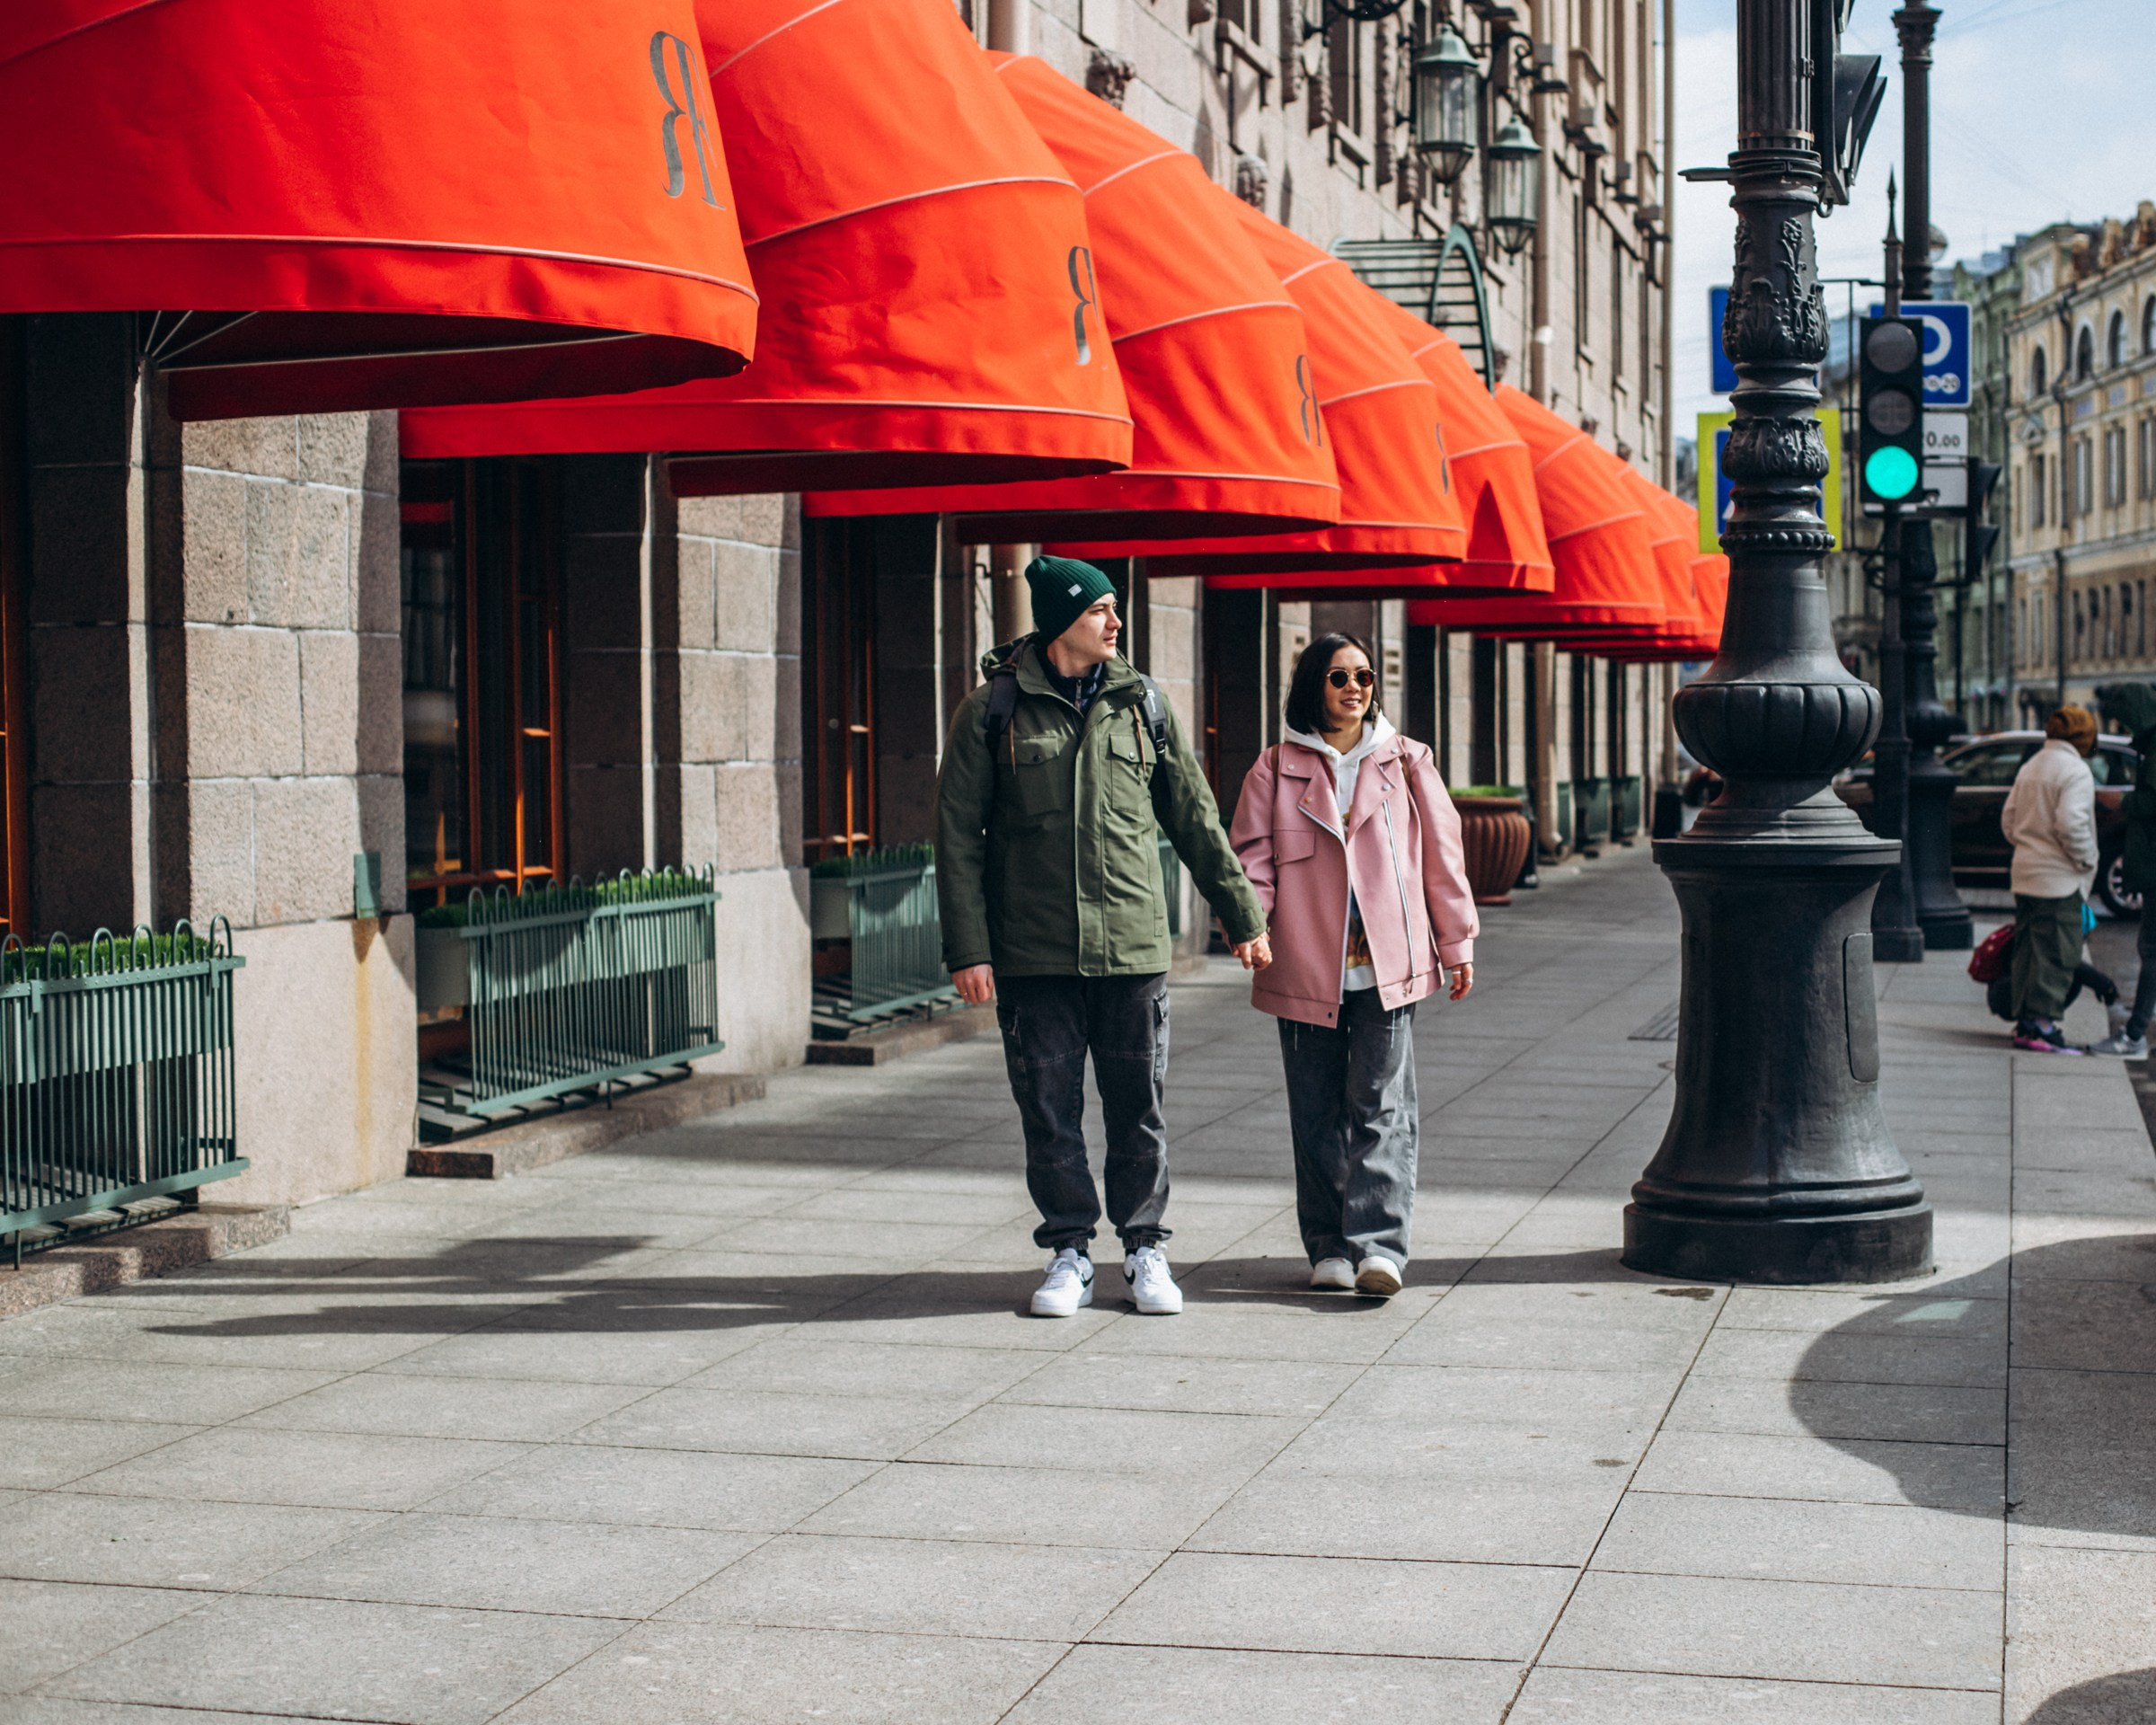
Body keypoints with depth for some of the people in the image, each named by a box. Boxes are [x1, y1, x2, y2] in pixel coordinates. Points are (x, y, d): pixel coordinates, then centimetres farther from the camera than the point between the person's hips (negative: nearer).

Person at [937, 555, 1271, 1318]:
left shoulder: (1140, 703, 8)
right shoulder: (993, 710, 0)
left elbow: (1194, 819, 14)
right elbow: (958, 834, 0)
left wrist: (1243, 918, 13)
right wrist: (968, 947, -7)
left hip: (1132, 947, 2)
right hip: (1033, 953, -1)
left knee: (1138, 1106, 5)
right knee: (1049, 1110, 4)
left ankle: (1145, 1248, 17)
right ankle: (1069, 1252, 16)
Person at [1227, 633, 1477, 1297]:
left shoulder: (1406, 763, 9)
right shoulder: (1277, 769, 6)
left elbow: (1441, 856, 11)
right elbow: (1253, 857, 3)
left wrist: (1457, 943, 10)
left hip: (1387, 967, 0)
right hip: (1305, 970, 0)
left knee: (1381, 1109, -7)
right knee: (1317, 1116, 6)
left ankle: (1379, 1244, -12)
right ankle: (1329, 1247, 13)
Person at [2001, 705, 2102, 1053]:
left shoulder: (2030, 766, 14)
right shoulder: (2075, 770, -13)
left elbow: (2008, 818, 17)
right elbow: (2070, 823, -22)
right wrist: (2086, 859, -11)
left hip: (2025, 872, 9)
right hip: (2059, 878, -8)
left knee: (2028, 950, 12)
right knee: (2057, 955, -5)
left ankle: (2024, 1023, 15)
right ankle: (2042, 1025, -7)